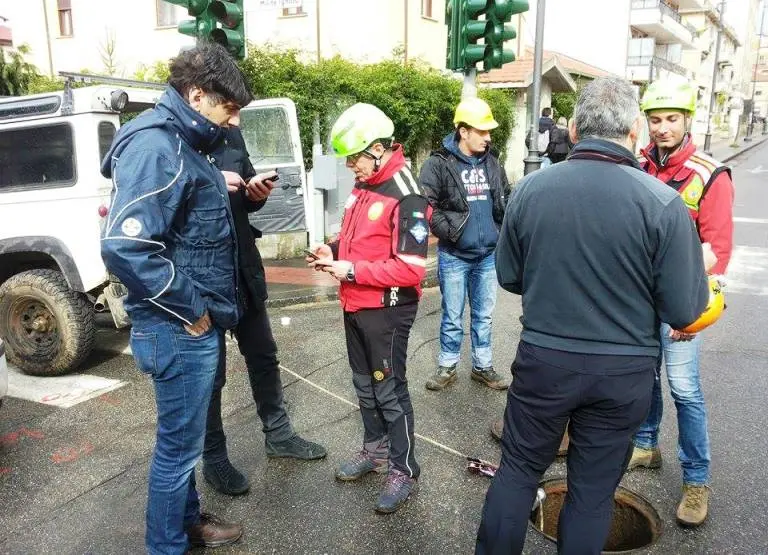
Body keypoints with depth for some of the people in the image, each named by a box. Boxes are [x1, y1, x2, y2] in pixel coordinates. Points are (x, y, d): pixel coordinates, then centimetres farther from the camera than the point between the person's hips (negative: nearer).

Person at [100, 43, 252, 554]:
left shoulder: (182, 142, 12)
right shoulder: (156, 147, -21)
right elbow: (124, 247, -30)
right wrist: (190, 309, -21)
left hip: (198, 323, 10)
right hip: (181, 329, -10)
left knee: (185, 437, 23)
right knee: (179, 443, 6)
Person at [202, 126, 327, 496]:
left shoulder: (231, 135, 6)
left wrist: (256, 194, -7)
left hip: (244, 266, 7)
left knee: (264, 358, 18)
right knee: (210, 373, 8)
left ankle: (278, 435, 38)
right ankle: (214, 459, 28)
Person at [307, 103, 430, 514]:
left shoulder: (406, 197, -21)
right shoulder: (363, 186, 6)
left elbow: (411, 268, -26)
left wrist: (352, 270, -23)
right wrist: (333, 252, 1)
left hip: (387, 311, -8)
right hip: (355, 306, 9)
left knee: (390, 390, 4)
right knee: (365, 383, 20)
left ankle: (404, 470, 22)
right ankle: (375, 450, 39)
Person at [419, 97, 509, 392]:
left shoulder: (492, 163, 7)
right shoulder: (439, 164, -10)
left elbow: (506, 201, 18)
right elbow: (425, 204, -15)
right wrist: (448, 231, -16)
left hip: (488, 255, 5)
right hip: (454, 255, -4)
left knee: (484, 316, 14)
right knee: (453, 317, 7)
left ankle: (483, 367, 28)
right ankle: (447, 367, 23)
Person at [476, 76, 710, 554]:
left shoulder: (531, 188, -8)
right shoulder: (663, 202, -15)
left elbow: (509, 277, 3)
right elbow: (684, 312, -12)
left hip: (543, 359, 2)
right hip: (624, 371, -1)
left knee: (518, 468, 19)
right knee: (593, 488, 17)